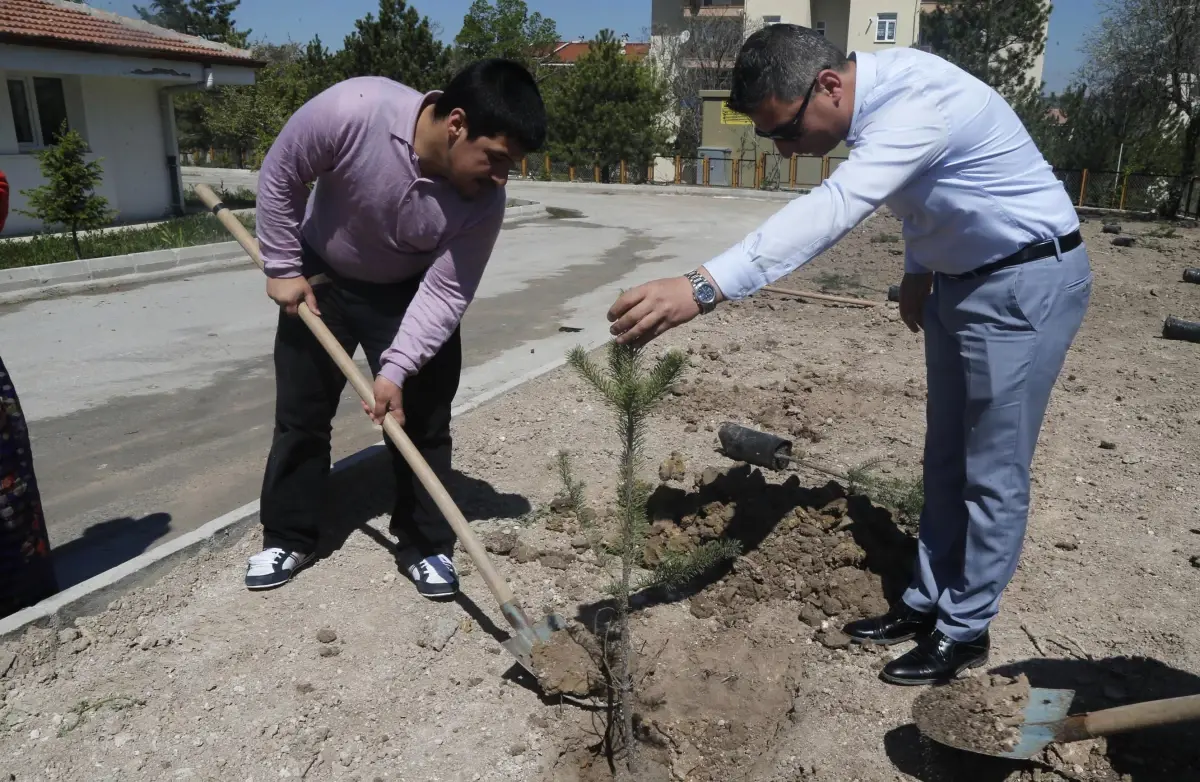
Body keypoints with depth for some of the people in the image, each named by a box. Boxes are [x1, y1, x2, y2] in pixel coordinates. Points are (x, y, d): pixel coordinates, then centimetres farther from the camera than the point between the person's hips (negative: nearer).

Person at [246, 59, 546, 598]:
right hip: (321, 278, 0)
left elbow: (445, 294, -22)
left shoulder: (484, 200, -28)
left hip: (410, 292, 1)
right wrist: (283, 268, -12)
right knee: (299, 415, 7)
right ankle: (288, 538, 25)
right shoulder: (352, 110, -34)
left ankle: (426, 546, 16)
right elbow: (279, 176, -17)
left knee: (422, 422, -1)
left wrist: (397, 370, -31)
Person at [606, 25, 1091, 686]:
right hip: (960, 279, 9)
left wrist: (702, 288, -58)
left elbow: (831, 209, -48)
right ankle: (925, 603, 28)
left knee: (991, 472, 1)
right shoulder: (879, 91, -3)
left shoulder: (917, 103, -32)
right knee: (945, 460, 14)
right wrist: (918, 268, 4)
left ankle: (964, 631, 17)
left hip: (1026, 282, -9)